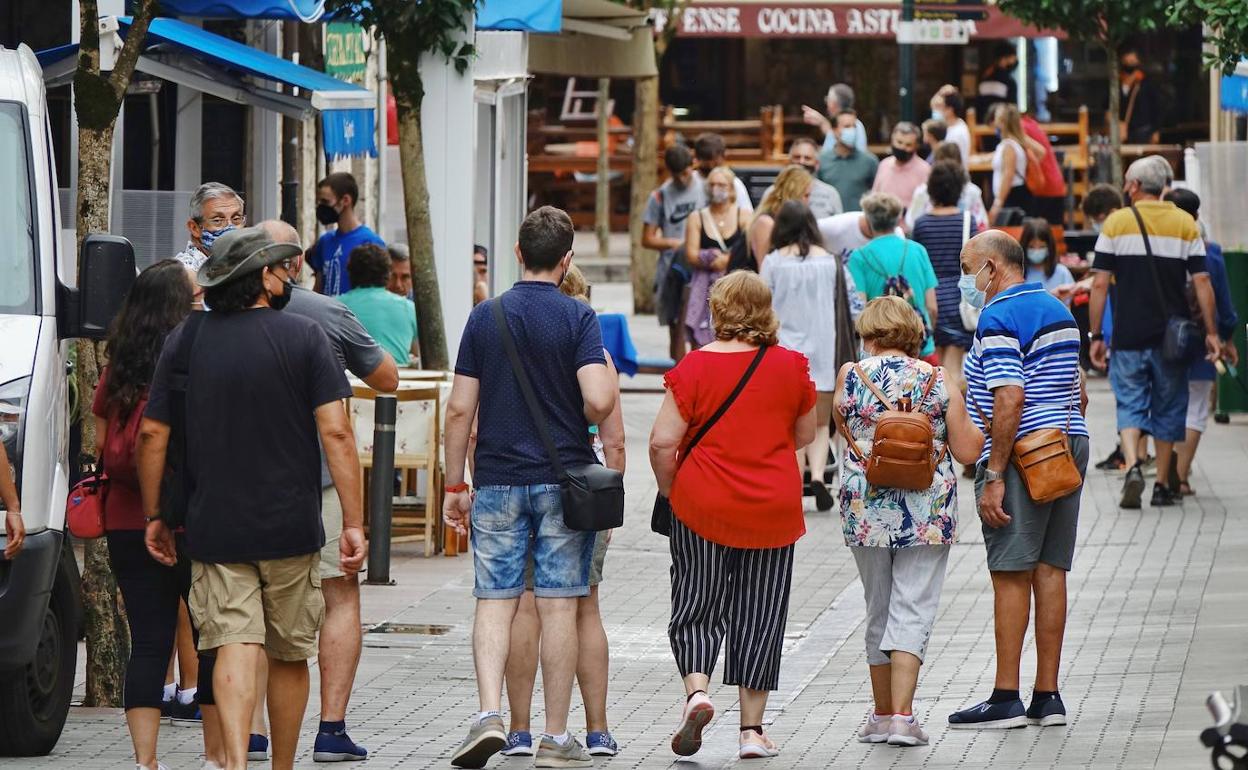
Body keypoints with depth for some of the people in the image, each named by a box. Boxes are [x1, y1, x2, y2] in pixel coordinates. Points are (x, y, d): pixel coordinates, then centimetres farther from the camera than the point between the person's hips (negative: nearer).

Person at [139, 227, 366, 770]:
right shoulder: (302, 336, -5)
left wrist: (153, 516, 13)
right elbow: (335, 432, -11)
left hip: (214, 527, 1)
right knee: (290, 654, 13)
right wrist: (353, 522, -9)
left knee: (235, 647, -6)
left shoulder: (186, 339, 3)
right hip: (291, 528, -1)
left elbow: (152, 433, 3)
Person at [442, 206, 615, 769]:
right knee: (558, 606, 3)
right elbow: (598, 402, -17)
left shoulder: (485, 317, 2)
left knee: (495, 600, 4)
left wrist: (455, 485, 8)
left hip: (498, 480, 2)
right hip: (563, 478, -2)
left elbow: (459, 410, 1)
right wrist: (585, 424, 7)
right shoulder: (578, 318, -6)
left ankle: (488, 716, -14)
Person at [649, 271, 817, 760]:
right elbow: (805, 435, 12)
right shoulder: (791, 366, -1)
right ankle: (752, 729, 11)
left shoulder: (695, 366, -9)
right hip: (774, 509, 2)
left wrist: (670, 491, 4)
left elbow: (662, 442, -12)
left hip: (702, 505, -2)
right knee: (760, 616, 9)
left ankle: (697, 691, -15)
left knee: (697, 609, 9)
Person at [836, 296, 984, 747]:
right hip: (927, 514, -1)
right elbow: (967, 452, -2)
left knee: (878, 612, 14)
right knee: (912, 611, -1)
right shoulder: (938, 381, -4)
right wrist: (976, 427, 18)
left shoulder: (850, 378, -3)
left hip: (866, 511, 1)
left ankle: (882, 714, 21)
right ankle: (902, 715, -13)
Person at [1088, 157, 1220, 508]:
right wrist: (1211, 332, 3)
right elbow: (1201, 282, -2)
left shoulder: (1116, 222, -1)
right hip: (1172, 335, 1)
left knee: (1130, 404, 5)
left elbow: (1100, 284, -4)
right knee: (1167, 407, 13)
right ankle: (1162, 485, 15)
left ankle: (1132, 466, -19)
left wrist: (1095, 335, 1)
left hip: (1129, 334, -1)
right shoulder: (1185, 223, 2)